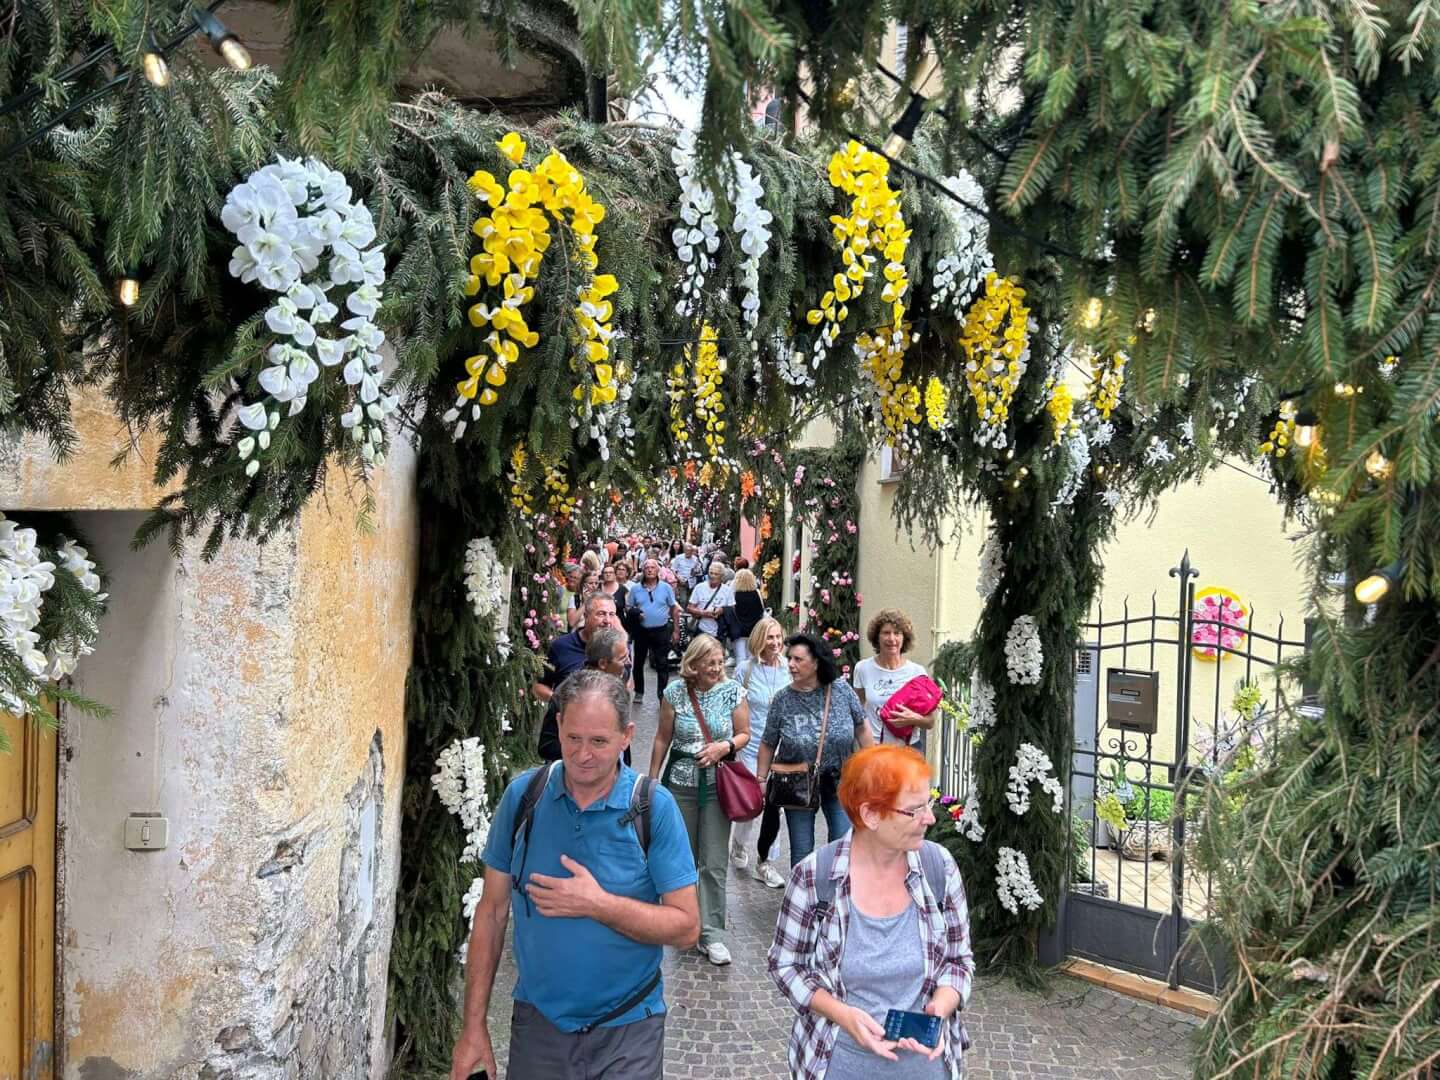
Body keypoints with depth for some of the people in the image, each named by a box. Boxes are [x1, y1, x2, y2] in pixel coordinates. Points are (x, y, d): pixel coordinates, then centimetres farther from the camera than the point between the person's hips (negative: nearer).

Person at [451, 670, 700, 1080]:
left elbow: (686, 927, -11)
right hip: (537, 1021, 2)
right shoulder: (522, 795, -8)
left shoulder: (654, 807, -14)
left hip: (627, 1031, -2)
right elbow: (493, 910, -1)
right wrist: (474, 1026, -2)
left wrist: (598, 904, -23)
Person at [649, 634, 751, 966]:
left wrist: (725, 746, -16)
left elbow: (744, 734, 5)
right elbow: (663, 738, 4)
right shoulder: (675, 692, -4)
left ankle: (712, 934, 5)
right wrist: (652, 780, 5)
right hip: (680, 782, 1)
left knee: (714, 863, -2)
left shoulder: (732, 691, -4)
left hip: (718, 784, -1)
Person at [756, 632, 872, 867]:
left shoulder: (841, 689, -8)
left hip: (839, 780, 0)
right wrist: (761, 780, -2)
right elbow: (768, 745, 0)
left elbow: (862, 729, 1)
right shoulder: (782, 699, -8)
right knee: (802, 851, 6)